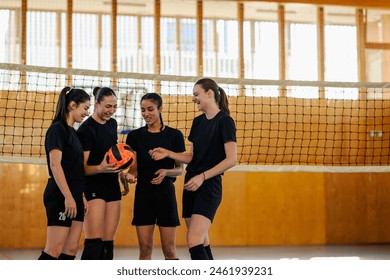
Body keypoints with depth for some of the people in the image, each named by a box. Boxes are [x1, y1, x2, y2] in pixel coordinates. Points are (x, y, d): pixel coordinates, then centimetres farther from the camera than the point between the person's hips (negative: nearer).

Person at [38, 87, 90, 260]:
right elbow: (55, 165, -17)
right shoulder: (57, 129, -9)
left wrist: (80, 197, 15)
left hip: (74, 197, 9)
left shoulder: (72, 132, 18)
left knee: (71, 249, 5)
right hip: (60, 197, -9)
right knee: (54, 250, -10)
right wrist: (68, 197, -22)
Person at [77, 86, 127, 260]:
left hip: (112, 187, 8)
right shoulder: (86, 129, -13)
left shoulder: (112, 124, 11)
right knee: (94, 243, -15)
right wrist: (100, 168, -34)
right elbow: (82, 167, -16)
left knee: (108, 243, 5)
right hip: (93, 188, -8)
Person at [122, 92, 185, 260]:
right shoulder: (135, 136, 4)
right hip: (143, 194, 2)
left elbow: (180, 169, 2)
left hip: (166, 192, -2)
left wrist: (166, 172, -19)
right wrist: (129, 176, -18)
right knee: (144, 248, 2)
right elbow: (134, 169, 5)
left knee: (169, 250, -1)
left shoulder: (174, 135, 0)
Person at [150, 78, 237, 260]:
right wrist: (168, 153, 5)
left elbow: (231, 159, -15)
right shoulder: (198, 122, 13)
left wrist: (203, 176, -20)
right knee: (202, 242, 9)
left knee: (194, 242, -18)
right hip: (191, 186, 8)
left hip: (209, 187, -8)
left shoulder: (224, 121, -10)